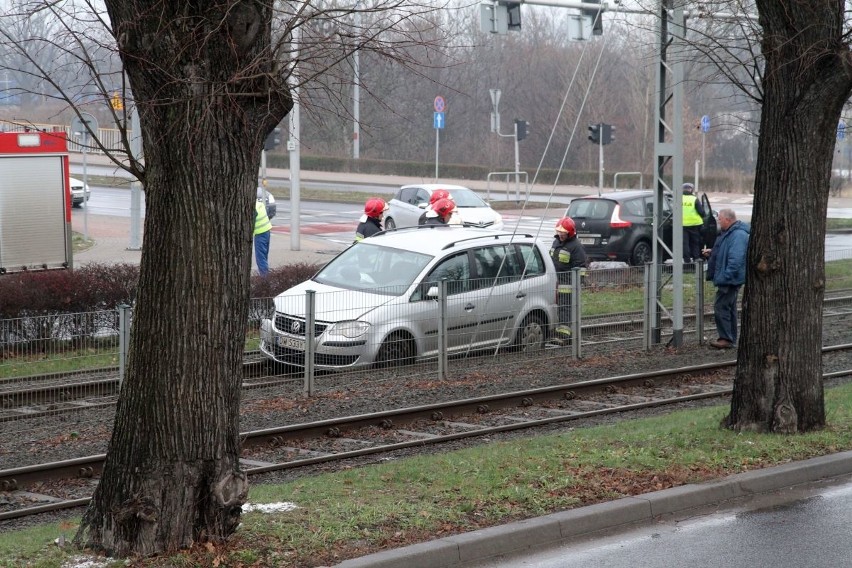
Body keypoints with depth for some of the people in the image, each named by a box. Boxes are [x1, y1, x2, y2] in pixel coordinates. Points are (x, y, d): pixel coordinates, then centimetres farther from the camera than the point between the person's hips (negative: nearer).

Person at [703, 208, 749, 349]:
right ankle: (731, 339, 22)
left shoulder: (738, 235, -21)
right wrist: (712, 252, 17)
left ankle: (726, 339, -7)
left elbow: (736, 259, -28)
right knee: (729, 307, 16)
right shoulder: (729, 233, 15)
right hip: (727, 279, 11)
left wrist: (726, 276, -28)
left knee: (721, 307, -10)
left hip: (730, 280, -11)